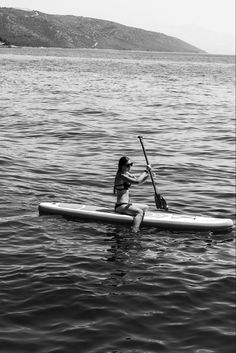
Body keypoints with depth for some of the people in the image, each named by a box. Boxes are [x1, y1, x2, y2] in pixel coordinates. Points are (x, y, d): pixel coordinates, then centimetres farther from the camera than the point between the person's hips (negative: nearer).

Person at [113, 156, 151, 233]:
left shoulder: (127, 174, 13)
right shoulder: (121, 175, -18)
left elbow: (140, 181, 15)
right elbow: (137, 181, -29)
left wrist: (148, 174, -3)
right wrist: (146, 171, -17)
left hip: (126, 204, 11)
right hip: (121, 206, -11)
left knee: (145, 208, 22)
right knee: (139, 212, -31)